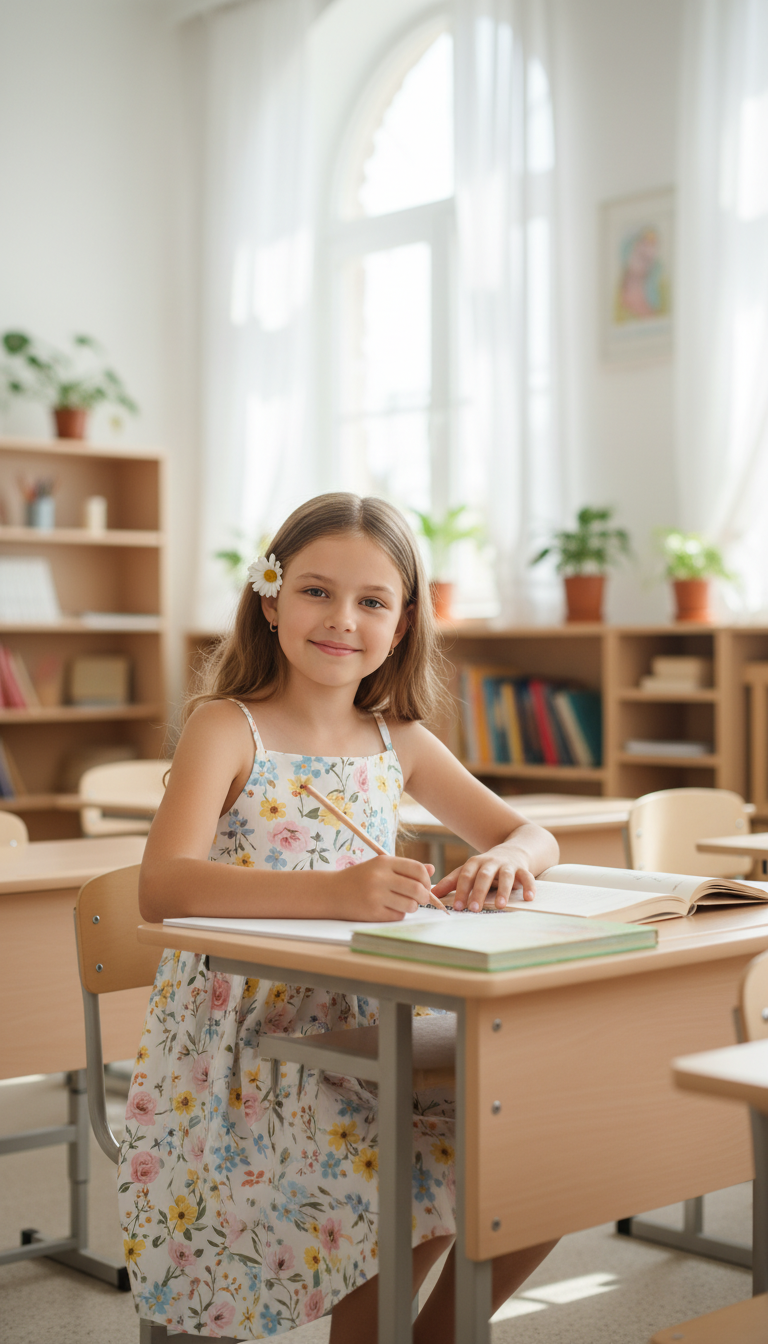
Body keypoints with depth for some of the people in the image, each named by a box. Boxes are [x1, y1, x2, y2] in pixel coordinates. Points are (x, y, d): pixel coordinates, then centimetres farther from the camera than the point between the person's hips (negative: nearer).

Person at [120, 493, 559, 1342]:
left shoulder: (399, 743, 8)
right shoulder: (226, 728, -10)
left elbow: (533, 837, 13)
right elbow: (161, 888, -25)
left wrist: (507, 860, -13)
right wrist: (334, 892, -39)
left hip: (359, 1040, 6)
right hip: (238, 1060, -6)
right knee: (409, 1189, -24)